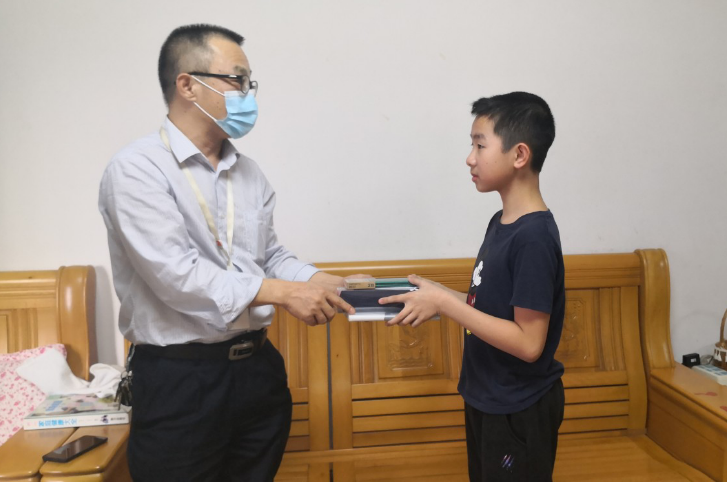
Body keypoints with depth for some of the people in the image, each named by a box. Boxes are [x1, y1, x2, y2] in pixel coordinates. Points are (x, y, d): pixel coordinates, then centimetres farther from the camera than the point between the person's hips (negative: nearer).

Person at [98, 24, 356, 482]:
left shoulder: (249, 173, 8)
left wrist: (323, 282, -6)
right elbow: (176, 275, -21)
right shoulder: (138, 169, -12)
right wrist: (283, 293, -21)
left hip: (259, 367, 6)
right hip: (179, 378, -6)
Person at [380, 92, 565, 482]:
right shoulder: (500, 223, 3)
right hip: (485, 399, 8)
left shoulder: (534, 237, -24)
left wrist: (444, 303, -24)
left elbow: (528, 342, -25)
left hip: (519, 411, -8)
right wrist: (437, 297, -3)